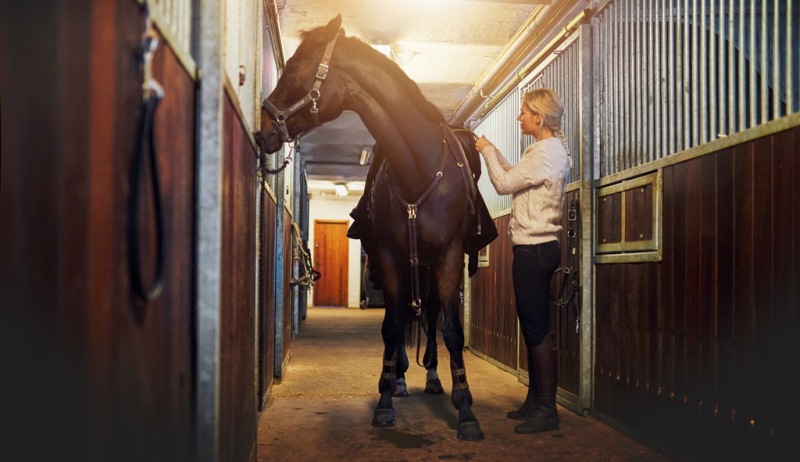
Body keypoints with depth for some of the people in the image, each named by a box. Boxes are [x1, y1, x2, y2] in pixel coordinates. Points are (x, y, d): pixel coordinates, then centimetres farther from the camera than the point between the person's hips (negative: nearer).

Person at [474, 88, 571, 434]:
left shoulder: (545, 153, -15)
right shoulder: (550, 150, 16)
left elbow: (504, 184, -12)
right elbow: (514, 176, 23)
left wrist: (487, 151, 1)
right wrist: (494, 152, 17)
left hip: (534, 250, -11)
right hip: (535, 248, 11)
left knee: (537, 329, -7)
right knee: (532, 327, 15)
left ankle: (547, 410, 0)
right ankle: (535, 400, 24)